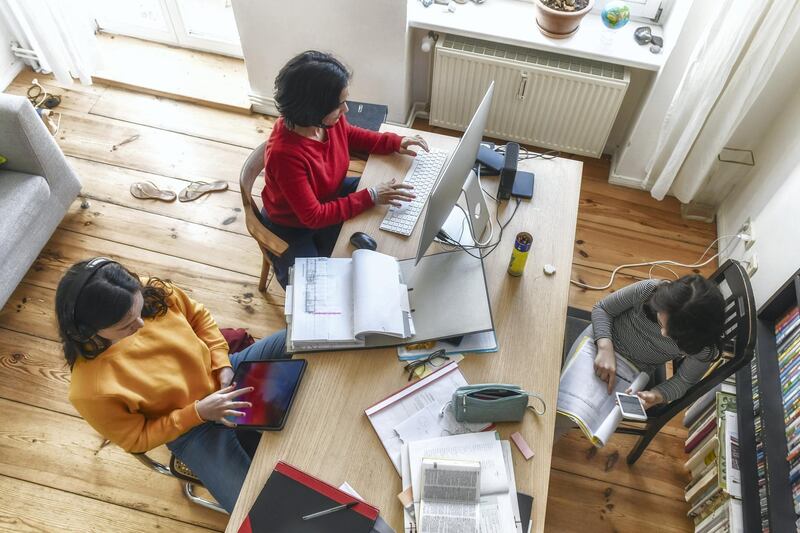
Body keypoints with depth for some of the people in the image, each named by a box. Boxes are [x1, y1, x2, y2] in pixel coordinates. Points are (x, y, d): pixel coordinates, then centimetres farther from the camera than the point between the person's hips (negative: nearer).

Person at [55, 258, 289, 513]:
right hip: (194, 431, -4)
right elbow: (137, 439, -13)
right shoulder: (91, 390, -30)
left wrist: (222, 364, -13)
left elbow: (198, 316, -1)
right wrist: (198, 413, -23)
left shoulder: (153, 293, -22)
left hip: (225, 376, 4)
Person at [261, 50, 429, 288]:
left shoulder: (330, 120, -20)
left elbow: (350, 135, 7)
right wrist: (371, 197, -34)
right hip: (293, 228, -6)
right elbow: (313, 217, -33)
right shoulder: (284, 154, -40)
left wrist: (395, 142, -7)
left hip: (331, 196, 7)